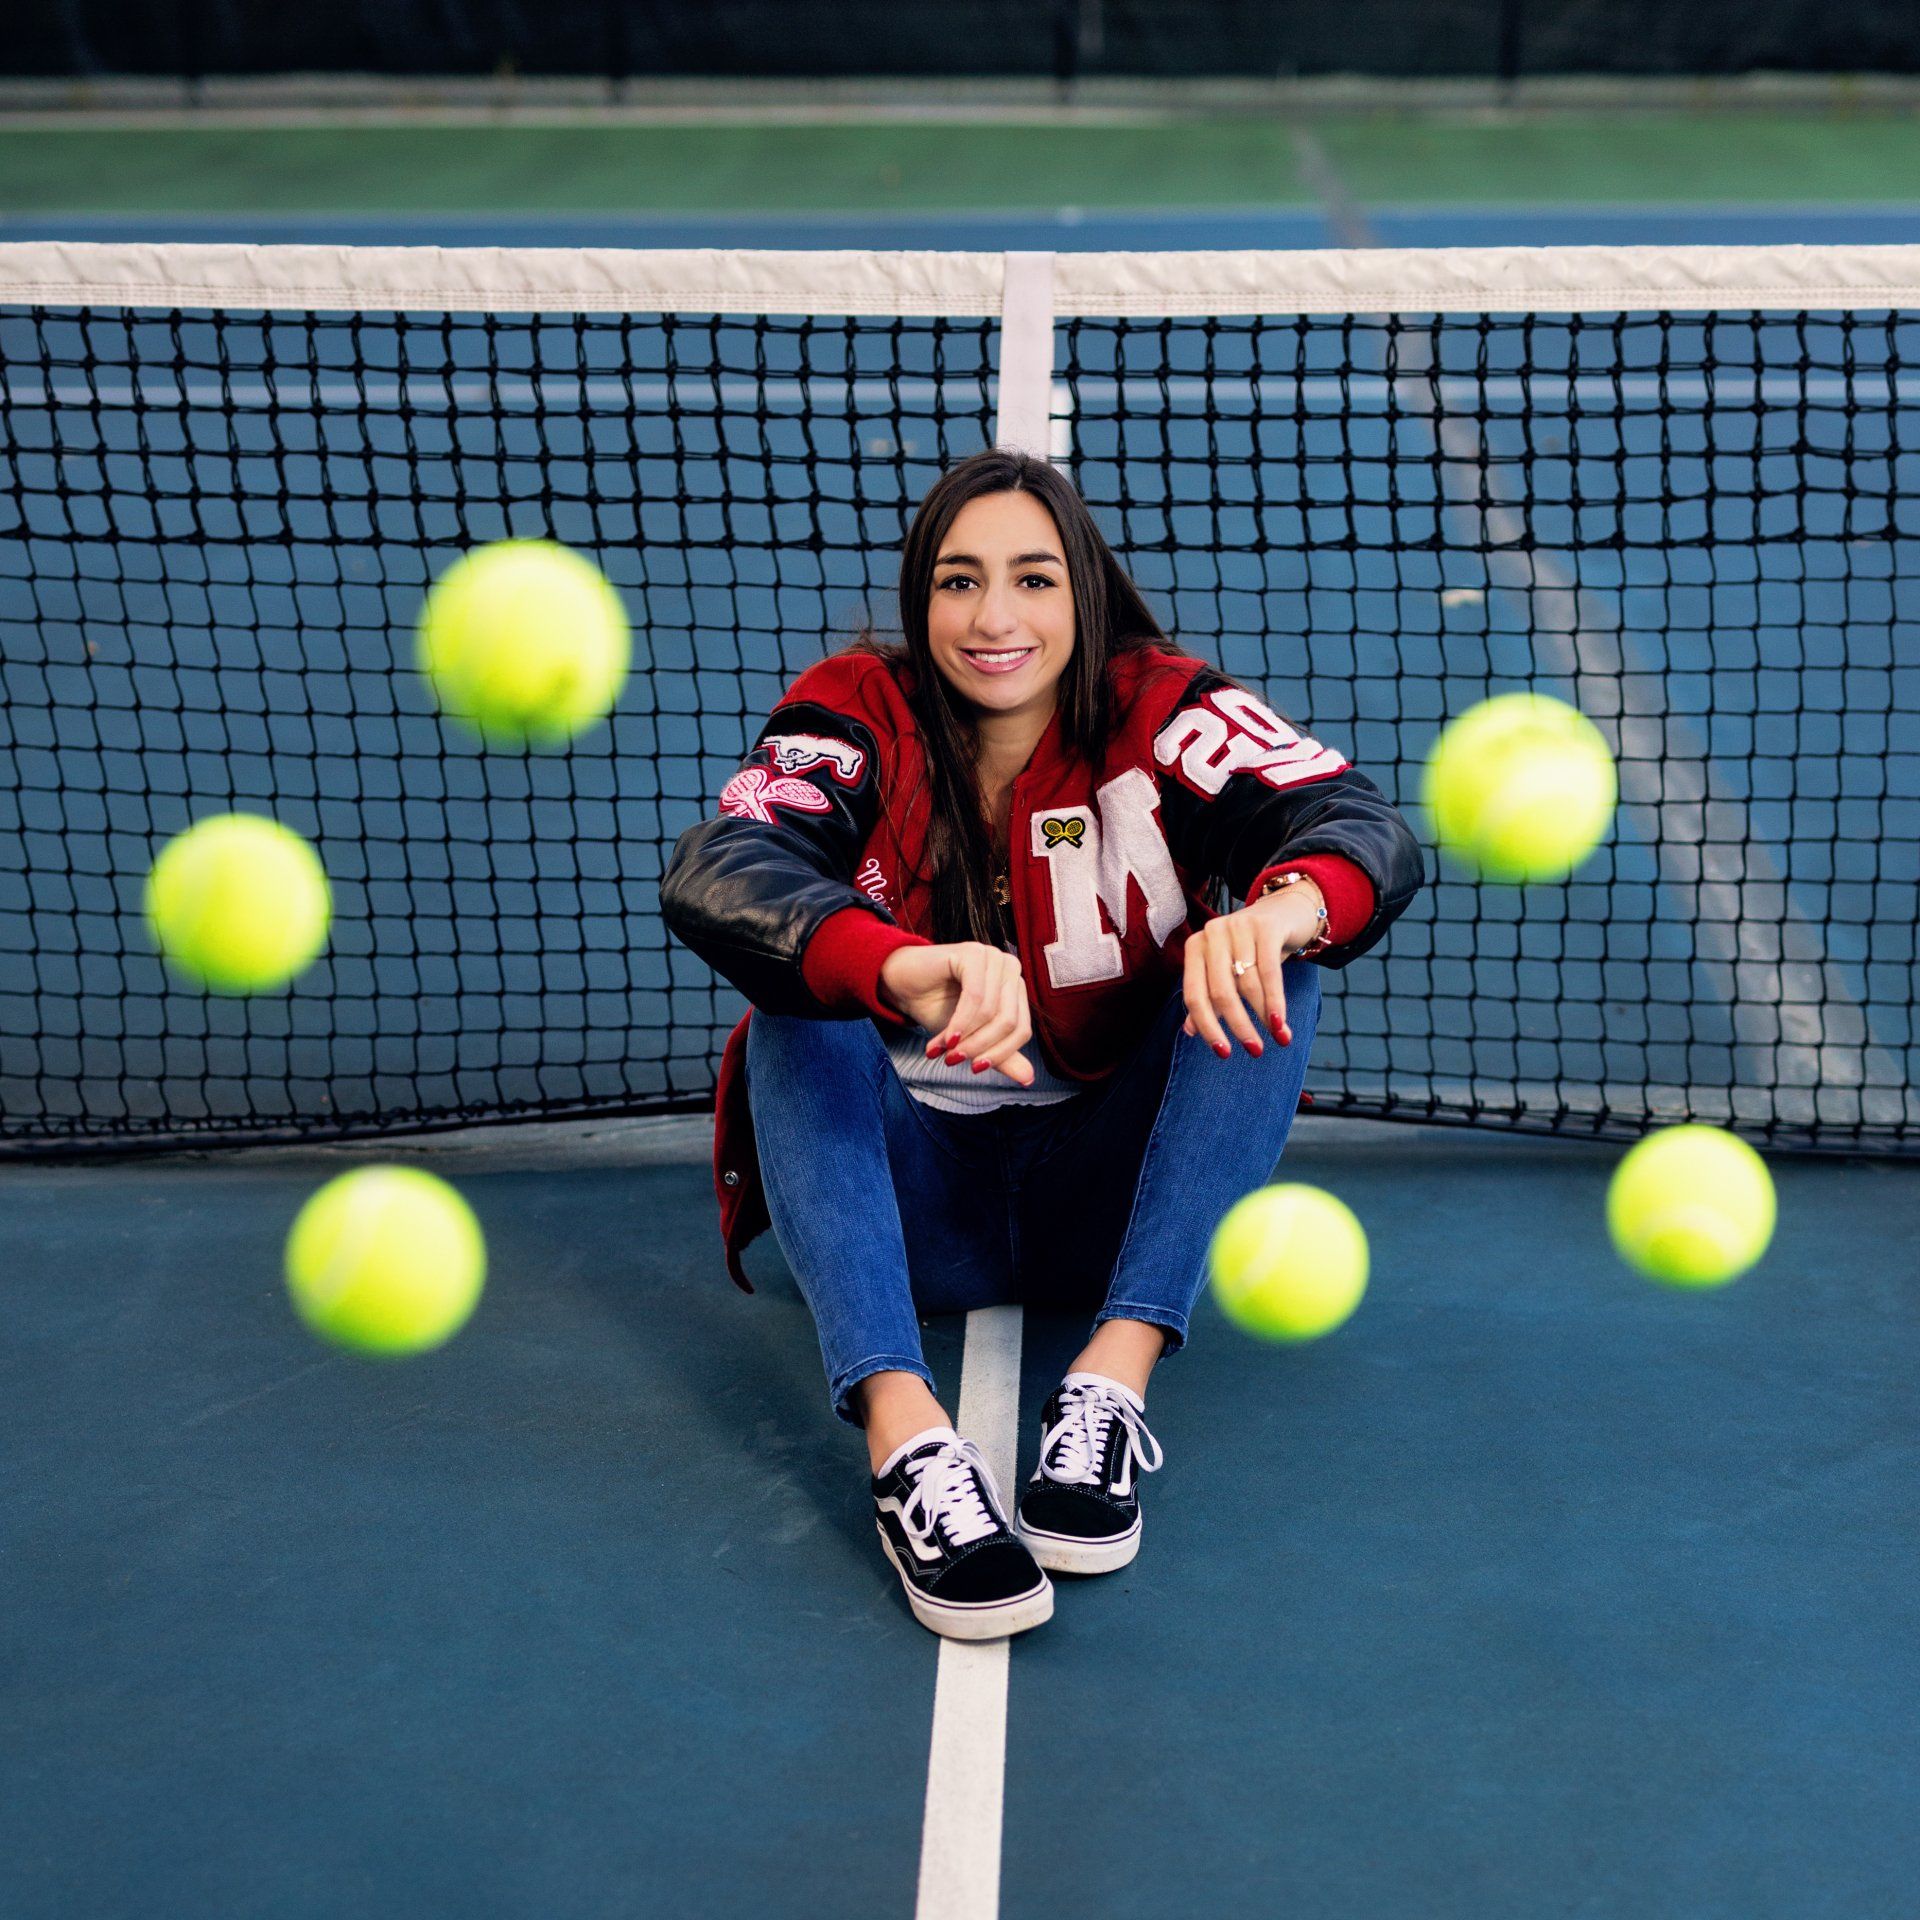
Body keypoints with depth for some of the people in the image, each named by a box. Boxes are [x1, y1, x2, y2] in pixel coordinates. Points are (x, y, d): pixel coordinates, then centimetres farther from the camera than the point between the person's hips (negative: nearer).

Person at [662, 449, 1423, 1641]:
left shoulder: (1161, 712, -6)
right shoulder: (860, 718, -8)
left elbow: (1369, 829, -23)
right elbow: (712, 876, -29)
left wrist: (1280, 908, -49)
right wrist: (903, 969, -50)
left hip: (1105, 1197, 0)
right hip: (910, 1201, 0)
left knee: (1278, 961, -20)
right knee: (798, 998, -26)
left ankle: (1116, 1376, -33)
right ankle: (904, 1432, -44)